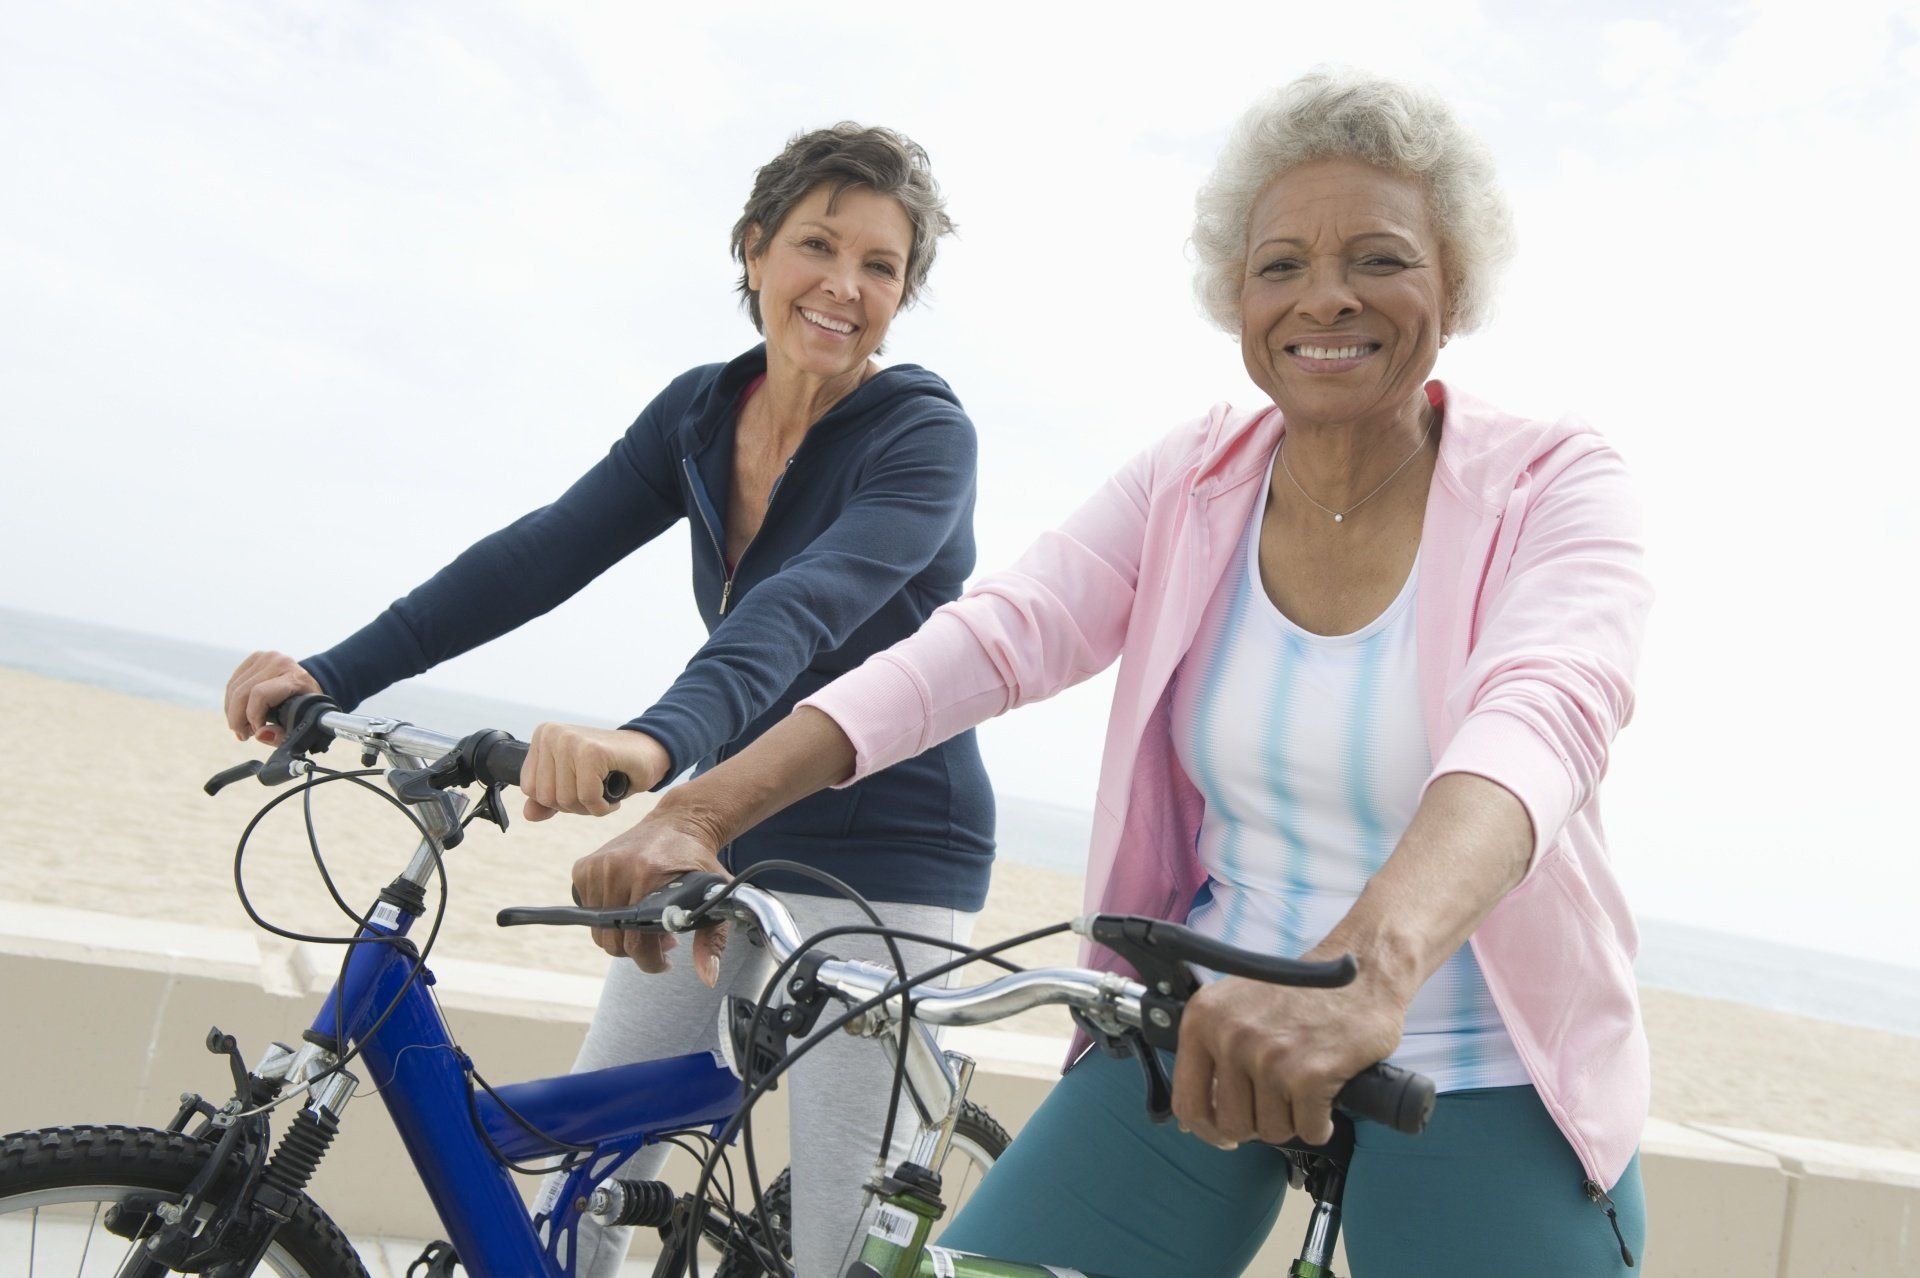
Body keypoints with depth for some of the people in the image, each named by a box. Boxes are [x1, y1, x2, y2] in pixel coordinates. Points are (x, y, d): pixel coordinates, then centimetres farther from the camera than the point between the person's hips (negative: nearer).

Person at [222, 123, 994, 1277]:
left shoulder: (926, 434, -15)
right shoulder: (700, 411, 3)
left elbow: (808, 605, -33)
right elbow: (547, 552, -4)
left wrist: (658, 740, -51)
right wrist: (338, 677, -14)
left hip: (882, 864, -5)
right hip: (721, 839, 6)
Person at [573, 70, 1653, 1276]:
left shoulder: (1556, 485, -10)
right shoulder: (1191, 481, 0)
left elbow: (1543, 715, -30)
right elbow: (989, 638, -13)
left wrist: (1374, 956, -50)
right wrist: (700, 811, -27)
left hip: (1482, 1078, -2)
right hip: (1201, 1033, 3)